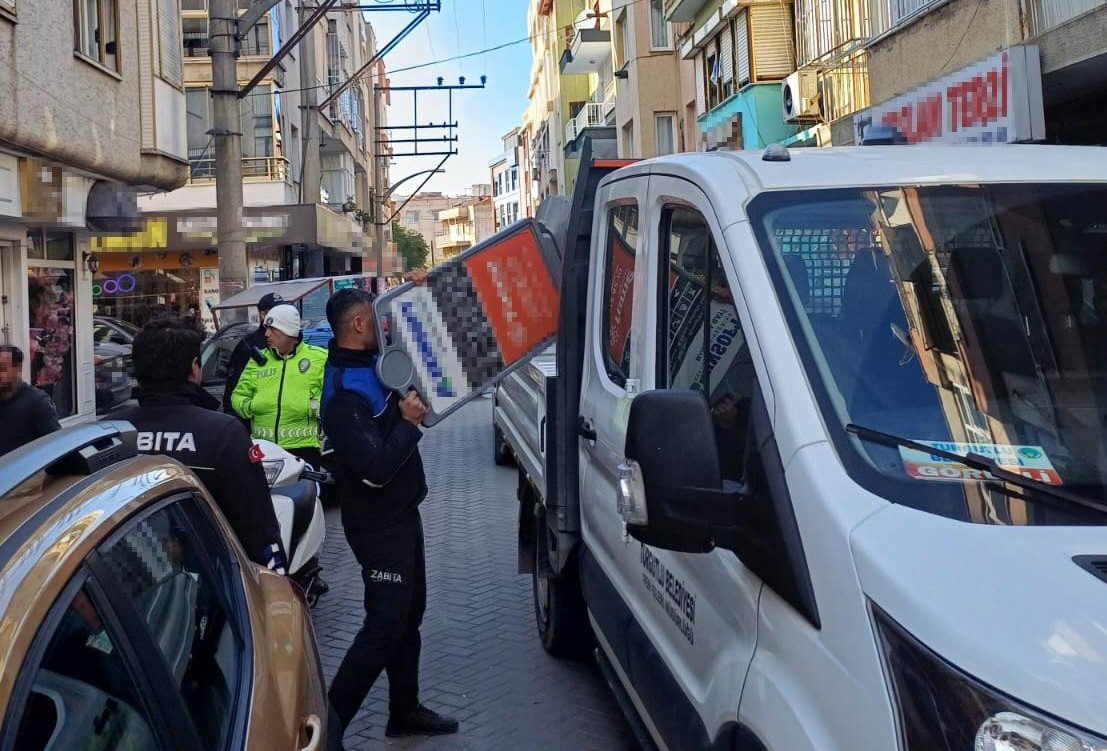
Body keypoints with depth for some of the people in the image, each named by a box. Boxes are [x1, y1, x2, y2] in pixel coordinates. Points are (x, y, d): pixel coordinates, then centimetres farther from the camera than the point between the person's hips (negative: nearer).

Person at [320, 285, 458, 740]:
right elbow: (376, 468, -32)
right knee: (385, 623, -7)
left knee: (408, 614, 18)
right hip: (378, 525, -10)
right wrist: (409, 423, -20)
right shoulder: (344, 397, -25)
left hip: (400, 514, 10)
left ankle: (405, 711, 31)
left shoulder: (369, 364, 4)